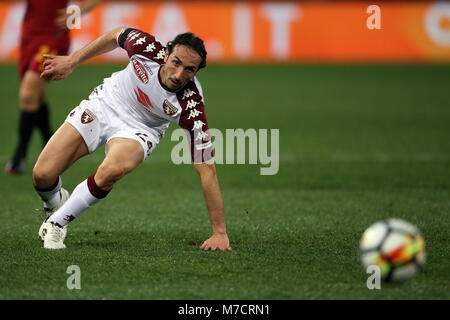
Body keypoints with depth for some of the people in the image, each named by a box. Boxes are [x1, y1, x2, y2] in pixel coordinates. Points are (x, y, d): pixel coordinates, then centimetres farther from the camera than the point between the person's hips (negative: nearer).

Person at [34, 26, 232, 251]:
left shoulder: (191, 106, -32)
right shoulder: (147, 47, -28)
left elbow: (206, 168, -28)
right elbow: (116, 36, -2)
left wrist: (220, 232, -28)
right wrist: (72, 61, 5)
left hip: (139, 128, -2)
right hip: (104, 104, 2)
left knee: (112, 170, -38)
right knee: (42, 175, -10)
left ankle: (58, 222, -11)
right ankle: (55, 202, 30)